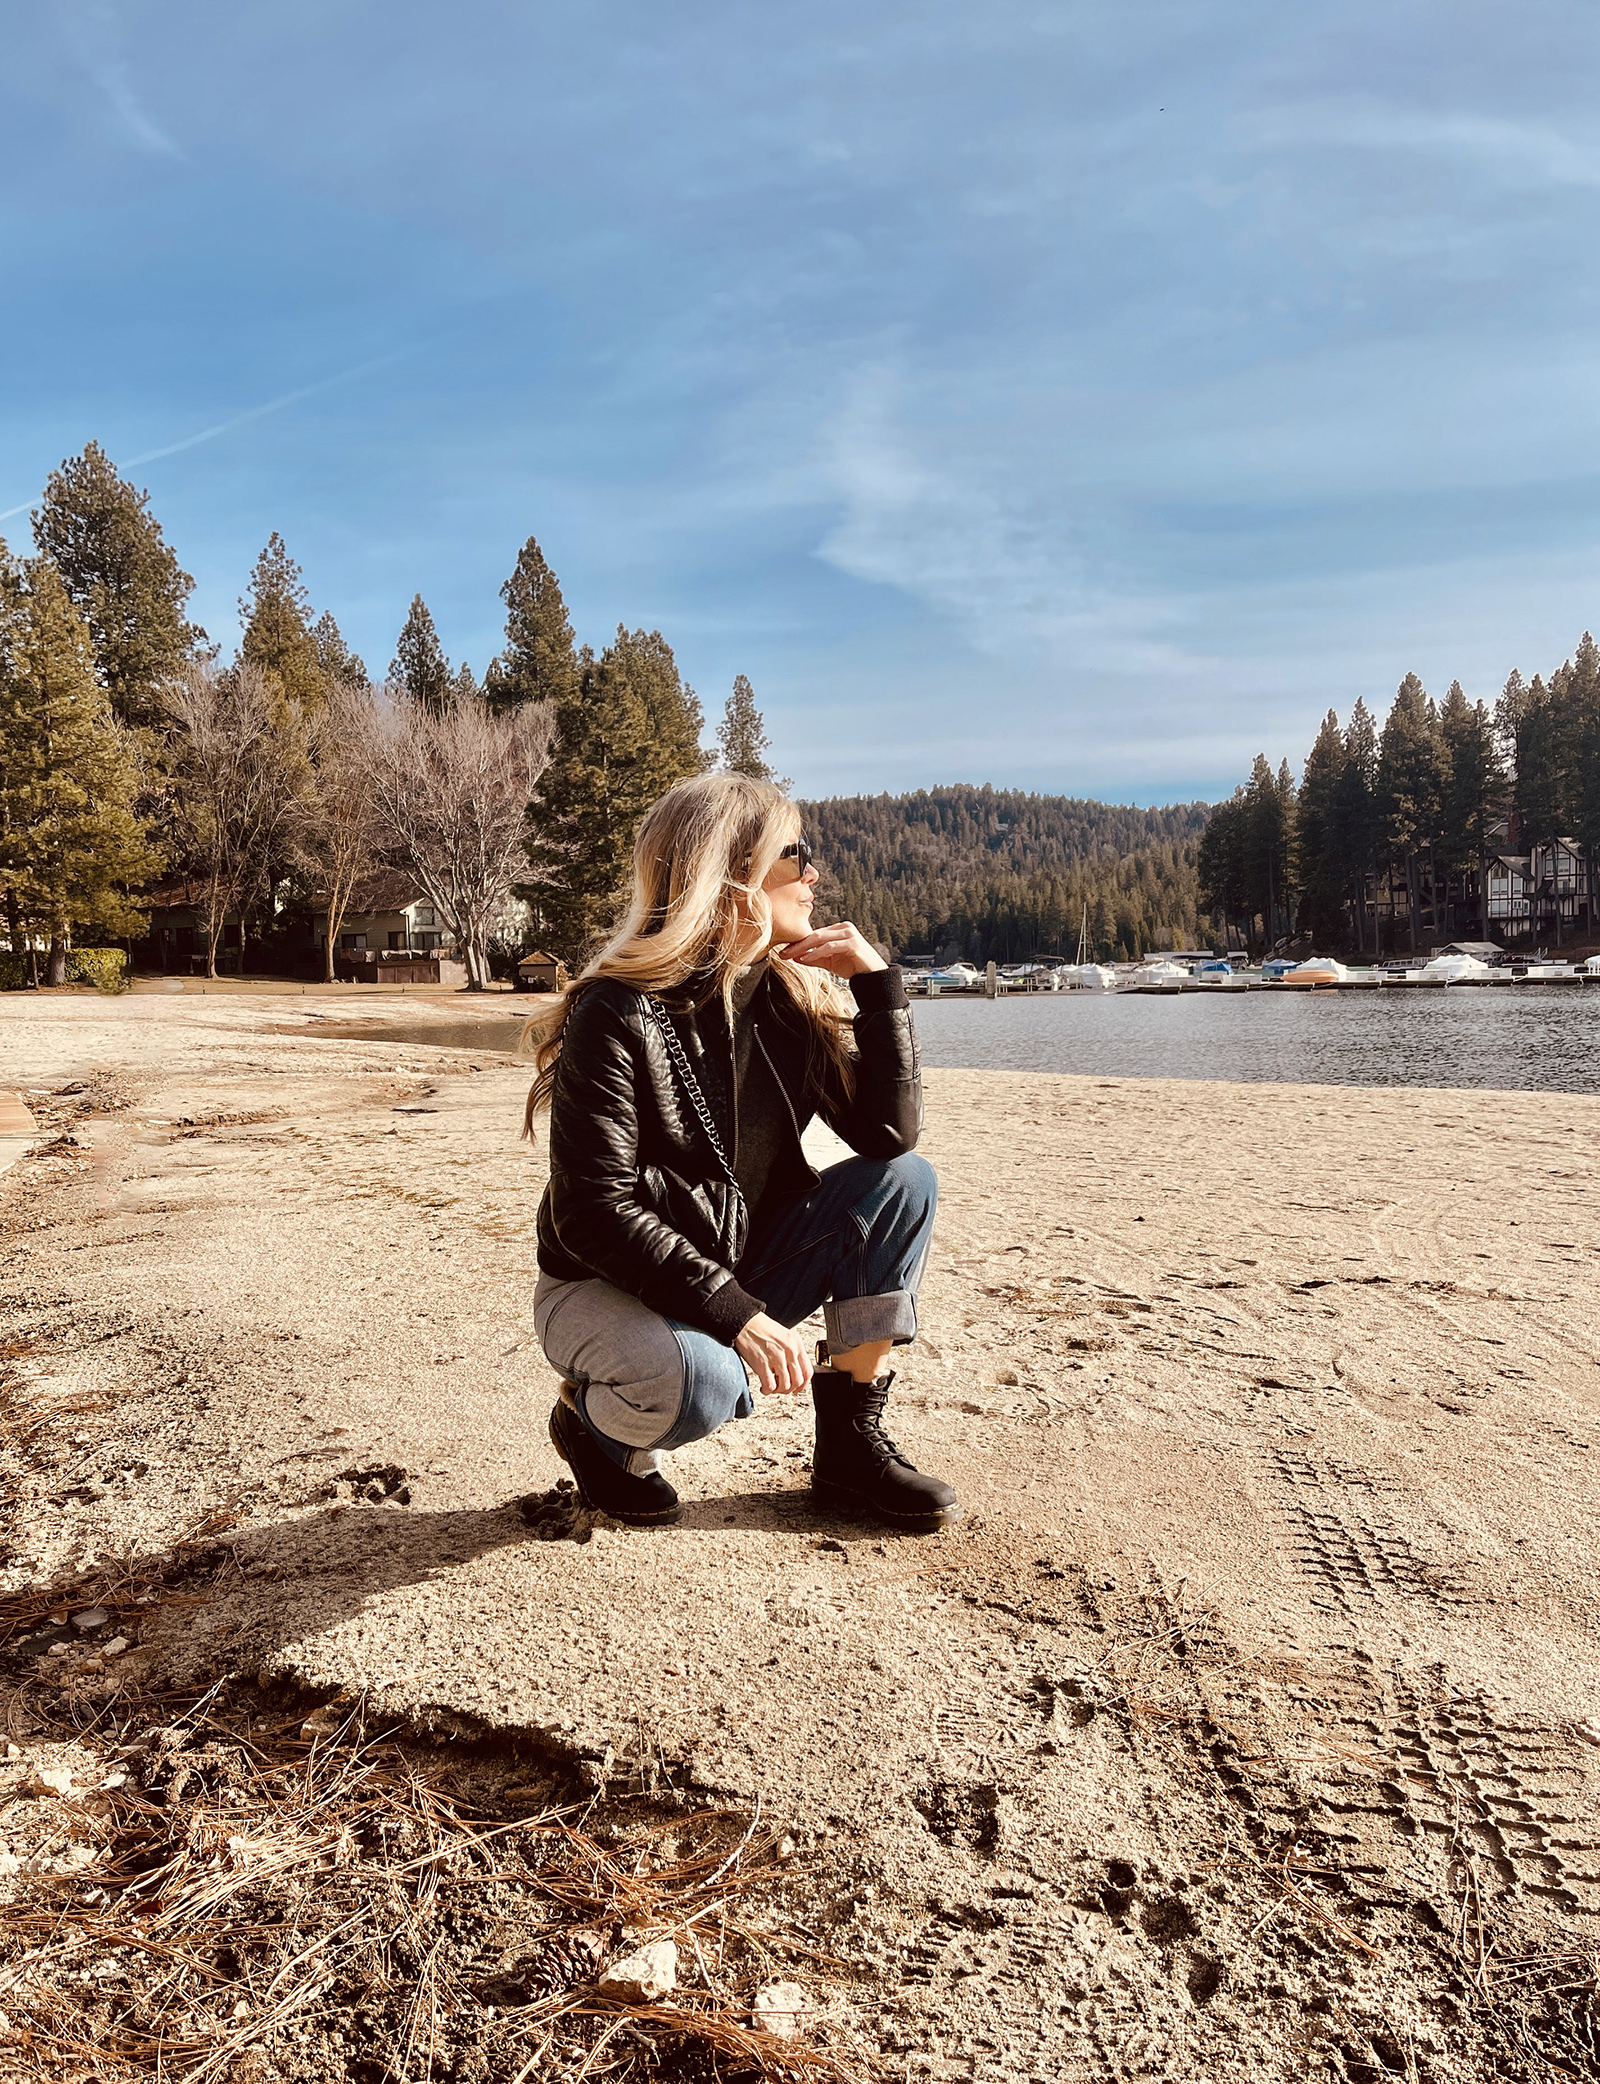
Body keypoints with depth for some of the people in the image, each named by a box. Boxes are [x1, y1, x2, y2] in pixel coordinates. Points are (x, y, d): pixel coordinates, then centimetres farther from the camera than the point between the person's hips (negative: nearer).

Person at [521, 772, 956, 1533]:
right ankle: (592, 1419, 0)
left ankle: (850, 1444, -3)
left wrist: (877, 983, -15)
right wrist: (734, 1314, -31)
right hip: (604, 1291, -6)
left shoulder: (790, 999, -3)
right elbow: (593, 1214, -25)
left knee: (905, 1183, -11)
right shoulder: (618, 1015, -22)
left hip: (740, 1274, 6)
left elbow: (889, 1135, -8)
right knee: (701, 1380, -38)